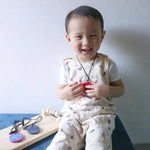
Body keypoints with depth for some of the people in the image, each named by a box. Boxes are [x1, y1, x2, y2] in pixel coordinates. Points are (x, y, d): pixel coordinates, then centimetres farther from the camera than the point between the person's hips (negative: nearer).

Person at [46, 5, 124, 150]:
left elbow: (120, 88, 5)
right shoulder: (67, 65, 1)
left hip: (100, 113, -1)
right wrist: (66, 93, -14)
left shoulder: (107, 64, -2)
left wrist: (107, 90, -16)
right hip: (73, 114, 1)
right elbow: (60, 92, 10)